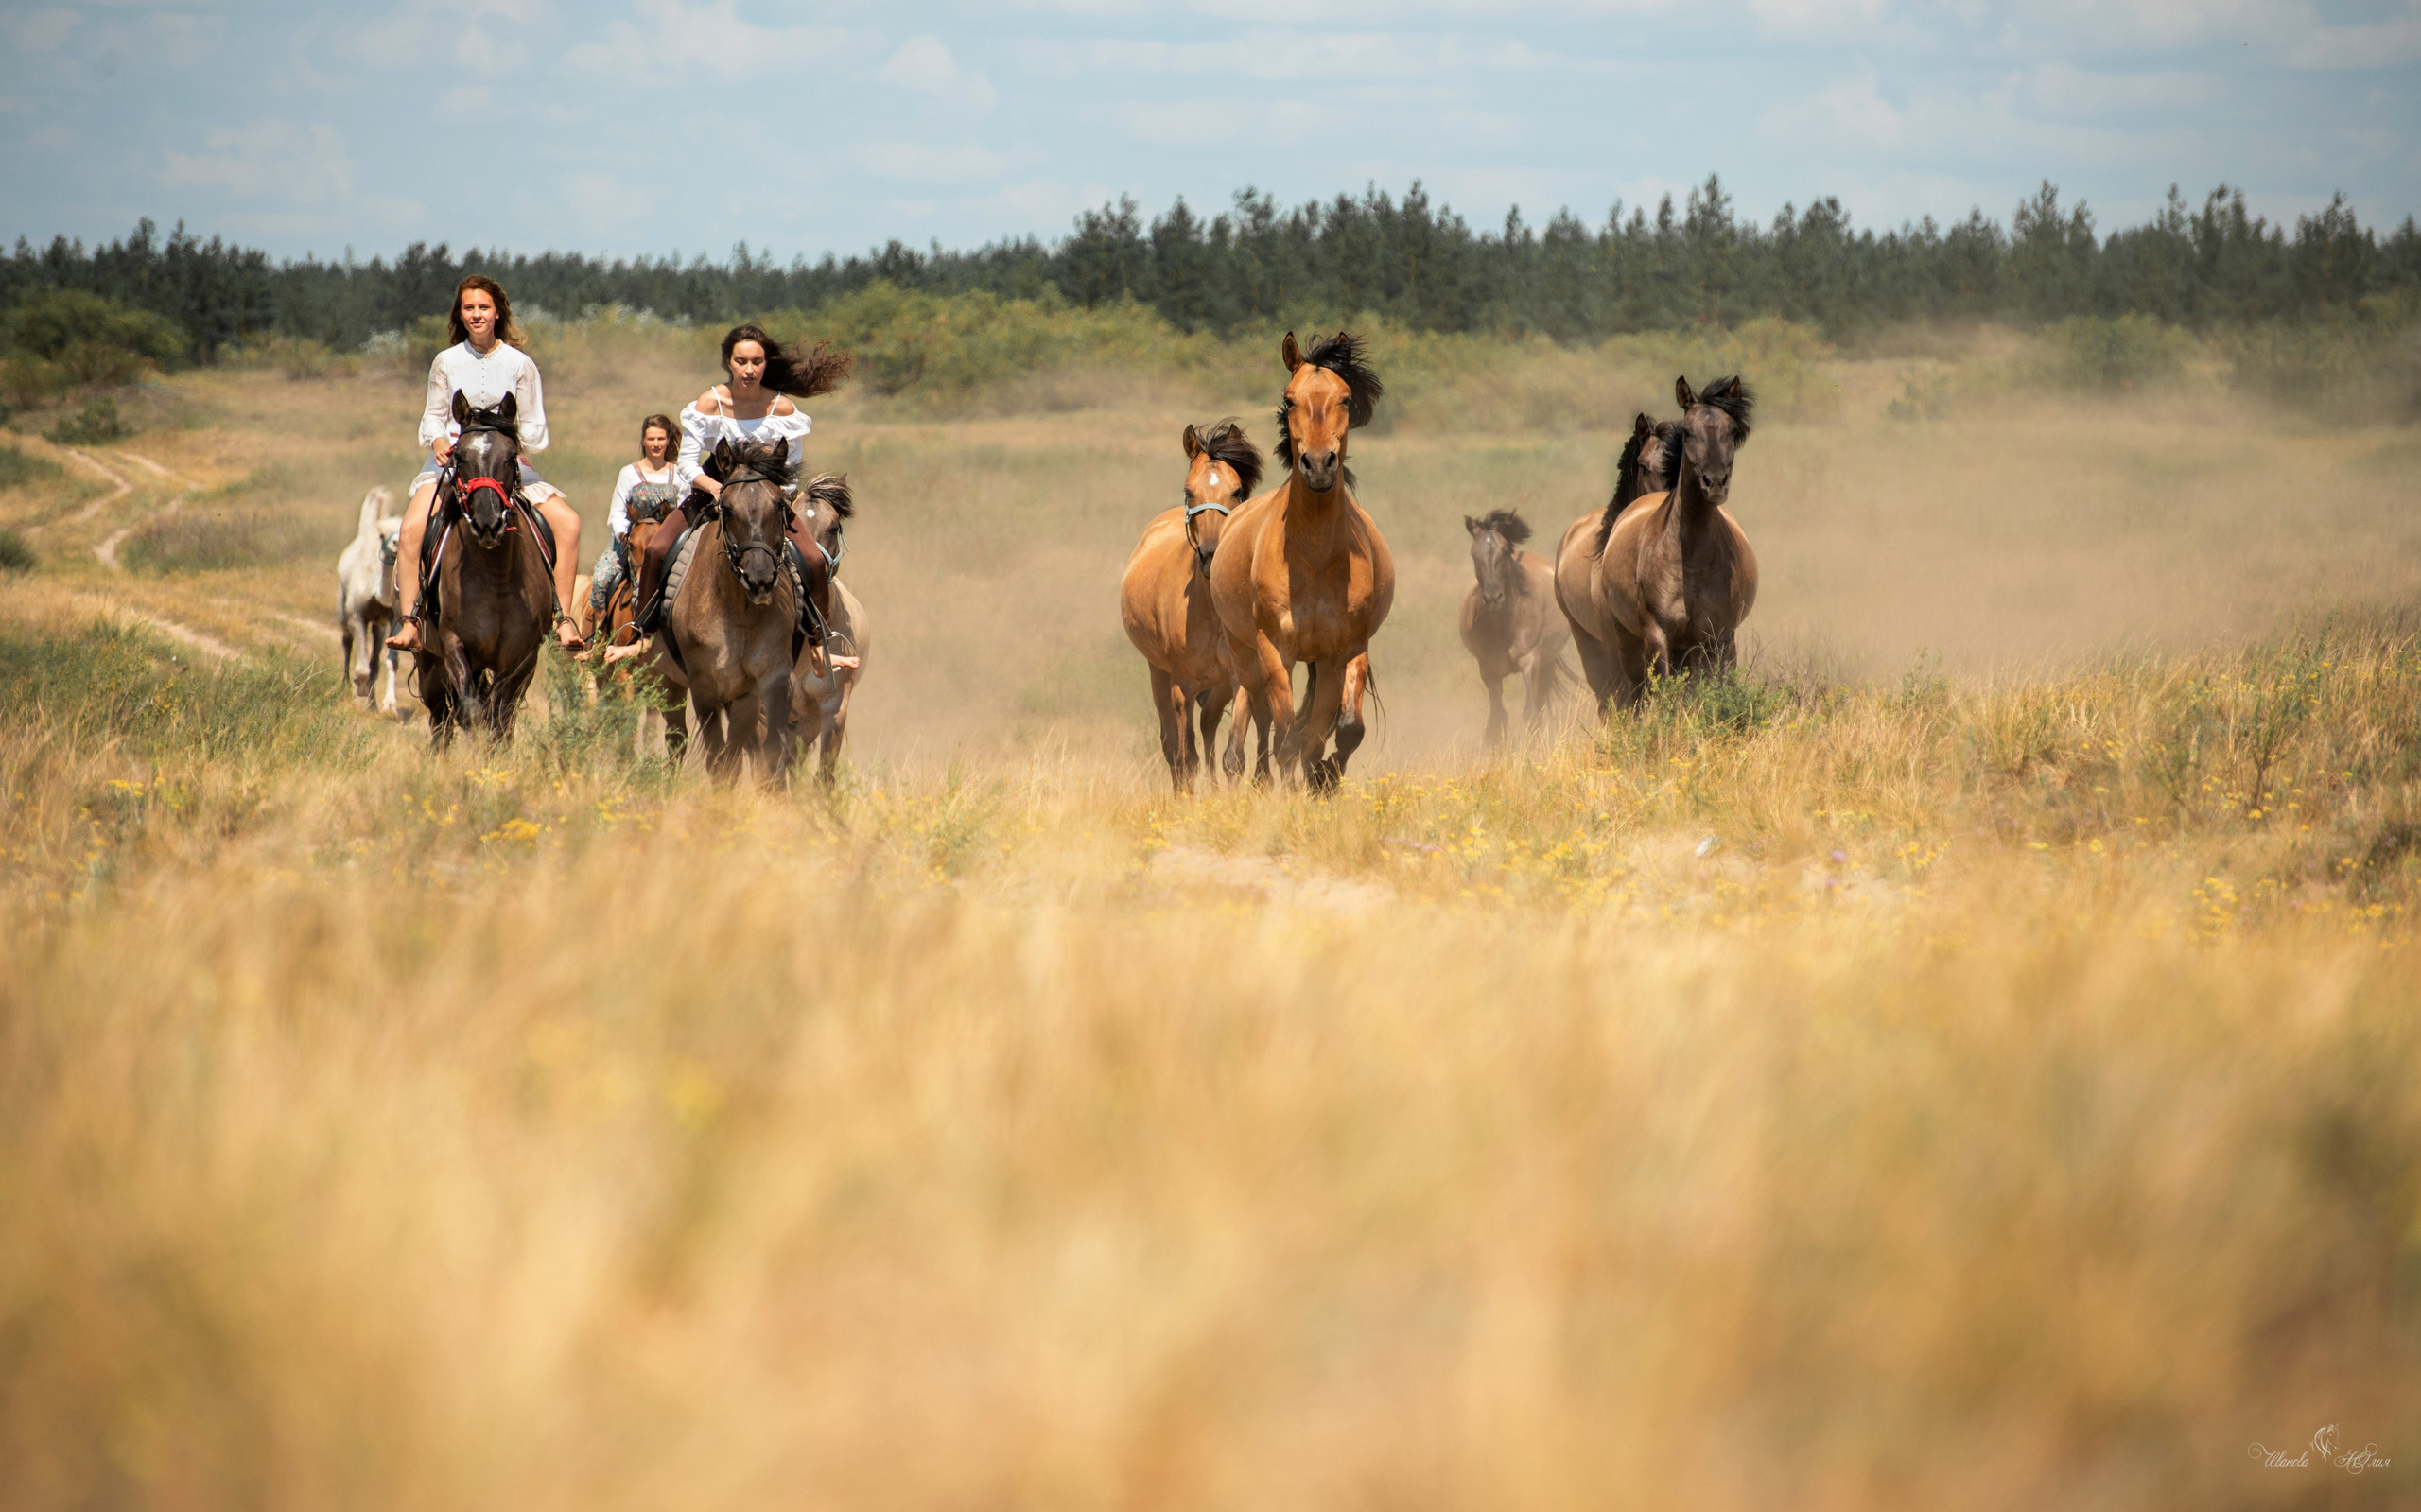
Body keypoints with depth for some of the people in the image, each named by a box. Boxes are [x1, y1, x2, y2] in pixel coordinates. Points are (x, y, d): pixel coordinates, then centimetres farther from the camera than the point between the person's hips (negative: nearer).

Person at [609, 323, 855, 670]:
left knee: (815, 562, -20)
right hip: (712, 489, 0)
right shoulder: (710, 403, -13)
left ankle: (820, 644, -2)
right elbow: (687, 462, -12)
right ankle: (643, 637, 1)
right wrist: (715, 487, -29)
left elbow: (793, 467, -2)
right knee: (656, 552, -16)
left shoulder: (783, 408, -12)